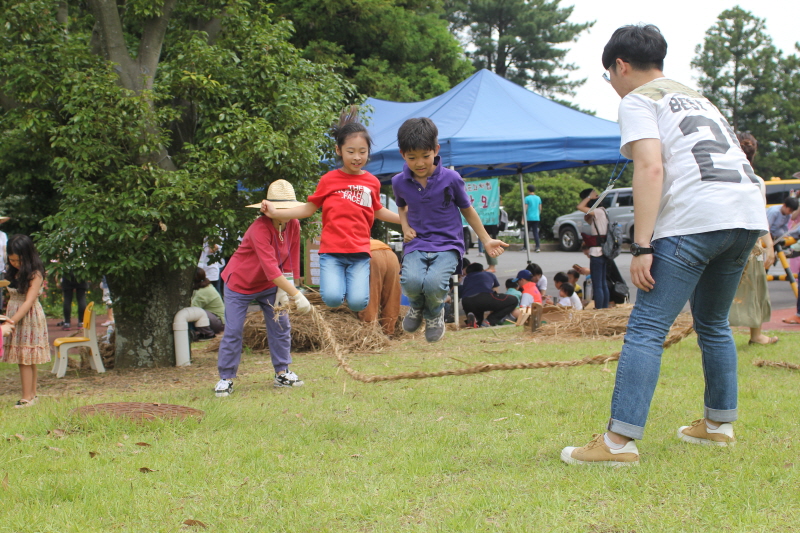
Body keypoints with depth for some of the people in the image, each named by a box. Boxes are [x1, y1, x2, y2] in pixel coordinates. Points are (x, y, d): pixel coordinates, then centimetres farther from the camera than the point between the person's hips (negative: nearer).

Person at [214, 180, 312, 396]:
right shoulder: (260, 228, -33)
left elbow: (291, 262, -4)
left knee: (281, 326, 2)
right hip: (240, 283, -6)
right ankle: (226, 378, 5)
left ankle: (282, 373, 12)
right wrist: (296, 295, -42)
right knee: (233, 330, -4)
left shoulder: (293, 226, -13)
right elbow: (270, 267, -41)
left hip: (269, 285, 6)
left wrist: (283, 291, -12)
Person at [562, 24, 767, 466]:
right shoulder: (694, 96, 30)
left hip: (695, 218, -8)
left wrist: (641, 247, -15)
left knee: (646, 329, -9)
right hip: (749, 213, 8)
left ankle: (620, 441, -15)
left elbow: (651, 168, -10)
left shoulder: (638, 100, 5)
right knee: (713, 324, 23)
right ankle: (718, 424, 30)